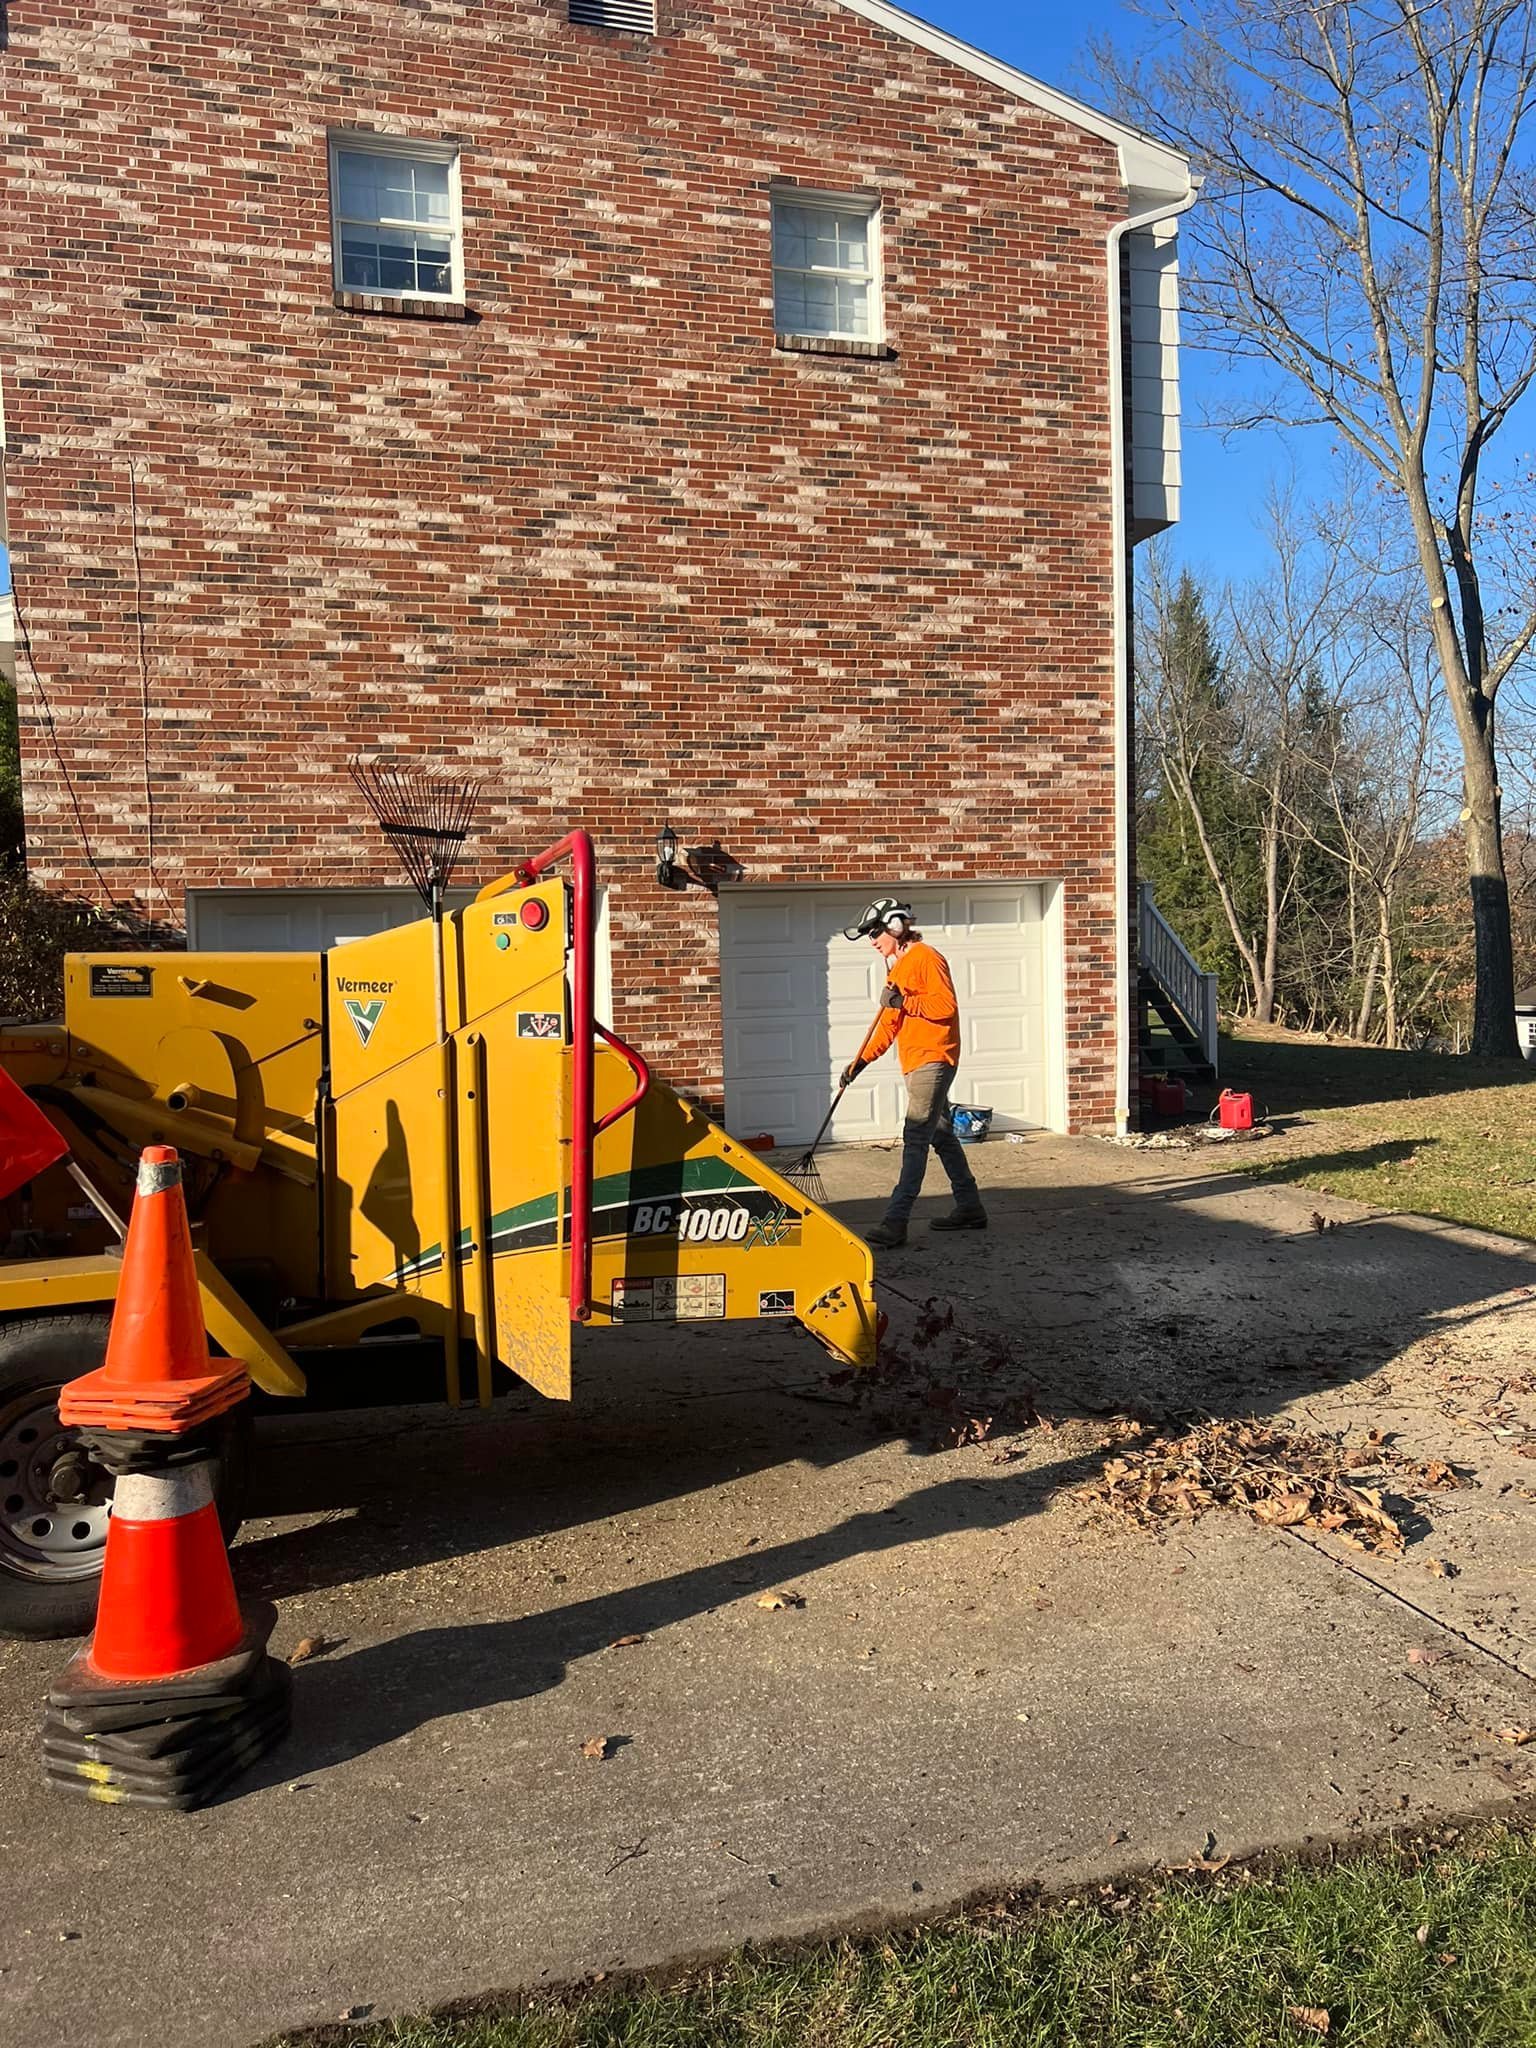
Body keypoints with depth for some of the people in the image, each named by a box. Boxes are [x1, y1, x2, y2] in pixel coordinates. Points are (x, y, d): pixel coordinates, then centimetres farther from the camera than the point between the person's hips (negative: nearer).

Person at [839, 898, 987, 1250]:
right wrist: (861, 1061, 11)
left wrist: (903, 1002, -24)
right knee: (941, 1135, 14)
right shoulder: (897, 966, 19)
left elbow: (947, 1006, -20)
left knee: (915, 1139, -12)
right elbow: (888, 1023, 20)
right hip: (917, 1063, 10)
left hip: (932, 1060, -10)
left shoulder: (925, 958, -11)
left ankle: (896, 1221, -16)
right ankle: (970, 1208, 23)